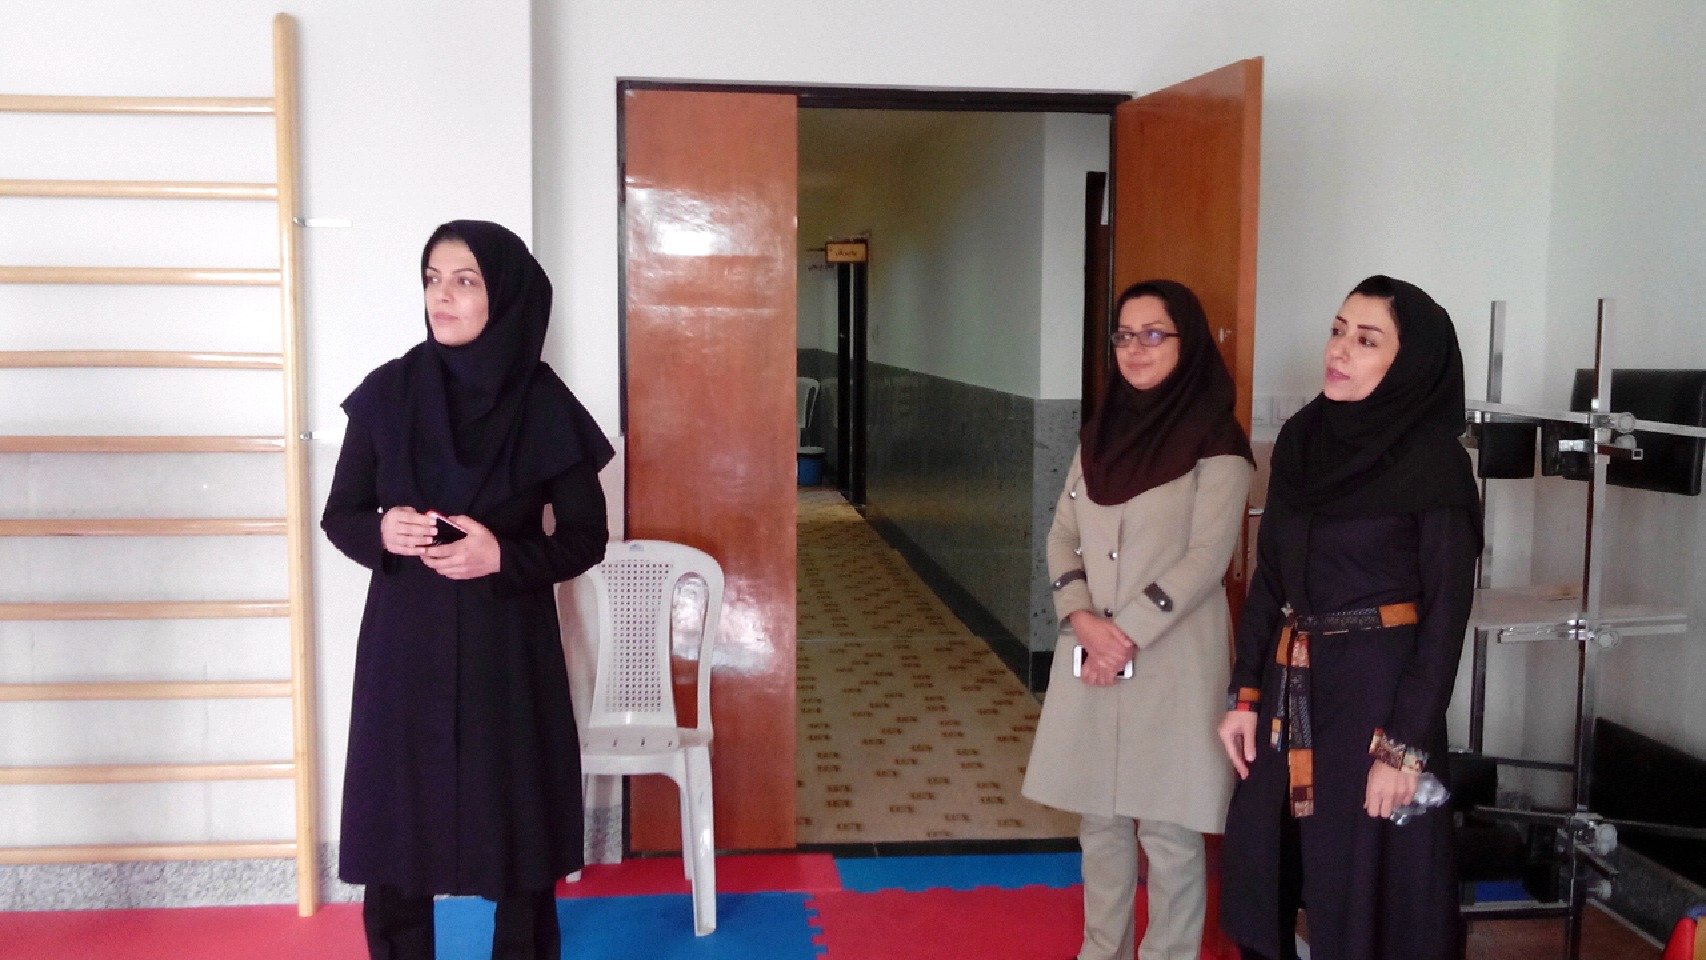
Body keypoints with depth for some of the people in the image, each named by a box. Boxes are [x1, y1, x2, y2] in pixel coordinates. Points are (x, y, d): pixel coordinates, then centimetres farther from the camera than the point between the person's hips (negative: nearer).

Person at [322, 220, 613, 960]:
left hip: (507, 645, -1)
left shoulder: (544, 407, -7)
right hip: (403, 641, 2)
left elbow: (586, 538, -2)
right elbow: (338, 515, 5)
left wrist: (504, 555, -19)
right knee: (394, 821, 6)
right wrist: (382, 532, -17)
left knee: (518, 822, 6)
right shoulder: (386, 393, -2)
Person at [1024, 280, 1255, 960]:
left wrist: (1128, 635, -16)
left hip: (1172, 660, -5)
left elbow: (1206, 557, -13)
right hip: (1088, 653, 5)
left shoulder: (1216, 444, -7)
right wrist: (1083, 620, -9)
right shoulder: (1100, 434, 11)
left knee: (1166, 828, 1)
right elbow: (1062, 537, 8)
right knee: (1098, 817, 13)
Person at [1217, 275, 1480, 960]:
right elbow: (1267, 576, 9)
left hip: (1378, 689, -6)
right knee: (1261, 872, 14)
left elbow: (1446, 613, -12)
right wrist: (1245, 694, 5)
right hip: (1289, 686, 6)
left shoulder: (1435, 464, -12)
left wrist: (1405, 746, -16)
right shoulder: (1300, 439, 5)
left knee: (1363, 886, 6)